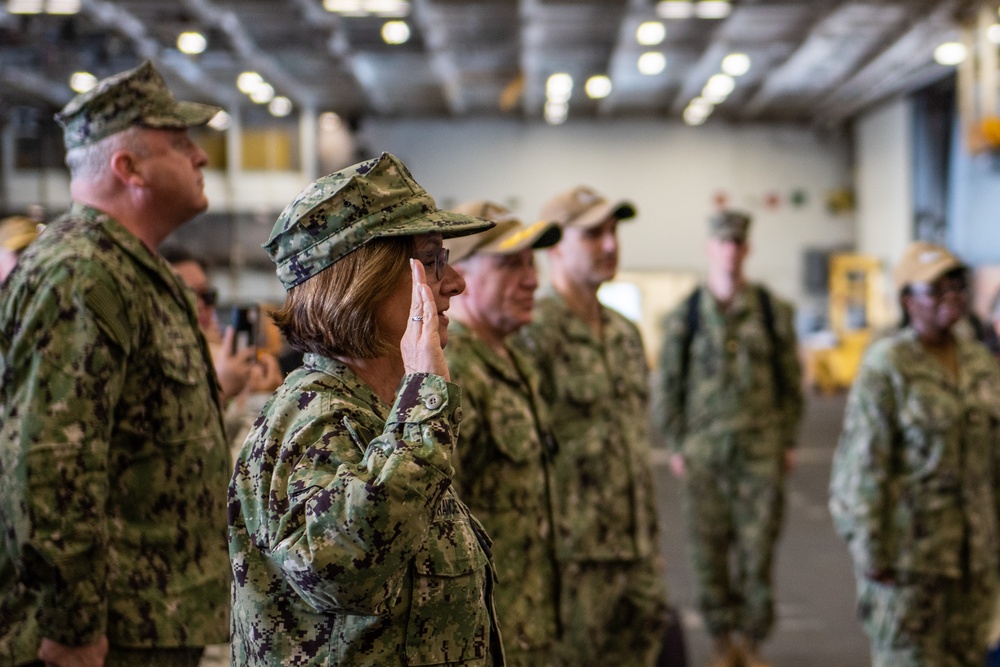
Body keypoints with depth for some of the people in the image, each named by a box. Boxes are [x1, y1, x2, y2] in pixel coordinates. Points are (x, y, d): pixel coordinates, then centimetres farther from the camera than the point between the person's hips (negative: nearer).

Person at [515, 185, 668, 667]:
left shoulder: (625, 334, 14)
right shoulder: (534, 333, -12)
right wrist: (547, 548, -17)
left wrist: (651, 544, 18)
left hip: (636, 554, 8)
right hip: (574, 555, -8)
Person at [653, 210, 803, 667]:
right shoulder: (685, 315, 2)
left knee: (758, 549, 2)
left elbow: (791, 380, 8)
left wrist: (788, 441, 5)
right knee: (707, 549, 4)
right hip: (703, 453, 0)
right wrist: (675, 445, 2)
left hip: (762, 451, 0)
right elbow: (667, 384, 6)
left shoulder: (773, 311, 3)